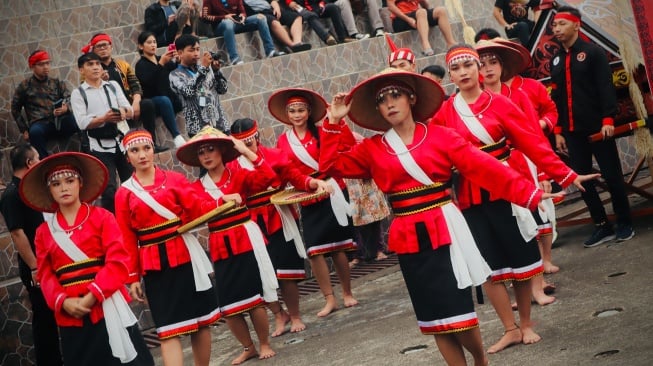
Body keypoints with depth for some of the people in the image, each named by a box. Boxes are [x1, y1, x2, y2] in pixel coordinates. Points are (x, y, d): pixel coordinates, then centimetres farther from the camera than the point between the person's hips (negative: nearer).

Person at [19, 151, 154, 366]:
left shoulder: (101, 217, 2)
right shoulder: (44, 232, 11)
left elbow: (118, 261, -8)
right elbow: (46, 275, 5)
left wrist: (92, 296, -17)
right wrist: (63, 302, -14)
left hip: (107, 306, -3)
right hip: (70, 315, 3)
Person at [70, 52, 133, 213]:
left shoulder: (113, 85, 11)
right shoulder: (78, 93, -1)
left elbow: (130, 110, 4)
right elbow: (82, 122, -12)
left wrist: (123, 111, -19)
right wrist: (104, 118, -26)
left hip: (122, 141, 4)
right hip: (100, 146, -4)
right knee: (109, 191, -6)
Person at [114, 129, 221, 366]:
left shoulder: (174, 179, 3)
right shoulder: (124, 193, 1)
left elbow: (197, 208, -5)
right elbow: (127, 240, 0)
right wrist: (133, 277, -2)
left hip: (186, 256, 2)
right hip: (155, 266, -1)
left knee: (202, 319, 9)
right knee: (169, 329, -3)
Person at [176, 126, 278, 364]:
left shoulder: (238, 175, 1)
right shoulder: (197, 187, 6)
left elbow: (268, 177, -16)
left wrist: (247, 152, -18)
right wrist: (224, 199, -25)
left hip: (246, 241, -3)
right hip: (220, 248, 3)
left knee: (254, 297, -2)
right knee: (228, 304, 7)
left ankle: (264, 344, 17)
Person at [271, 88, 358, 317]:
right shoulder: (283, 141, 6)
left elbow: (348, 146, -16)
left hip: (332, 193, -3)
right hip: (307, 200, 3)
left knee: (337, 246, 4)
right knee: (314, 250, -1)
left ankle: (347, 293, 21)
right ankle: (329, 299, 11)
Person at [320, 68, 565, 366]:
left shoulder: (440, 136, -1)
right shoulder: (373, 148, 7)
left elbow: (484, 168, -6)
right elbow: (330, 165, 6)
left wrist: (527, 193, -12)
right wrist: (334, 124, 1)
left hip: (445, 231, -3)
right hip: (409, 238, 3)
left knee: (458, 311, -3)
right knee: (435, 315, 9)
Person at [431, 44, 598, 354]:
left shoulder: (498, 103, -3)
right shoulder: (444, 114, 1)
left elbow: (532, 143, -5)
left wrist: (566, 176, -10)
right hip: (470, 199, 1)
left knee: (519, 258, 7)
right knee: (489, 265, 4)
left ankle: (526, 325, 24)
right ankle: (510, 329, 18)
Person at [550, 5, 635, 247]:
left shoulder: (593, 52, -1)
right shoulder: (556, 60, 14)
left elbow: (606, 87, -10)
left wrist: (608, 119, -19)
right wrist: (558, 130, 9)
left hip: (597, 127, -5)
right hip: (573, 132, 5)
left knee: (611, 175, 1)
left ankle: (625, 223, 14)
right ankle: (602, 227, 13)